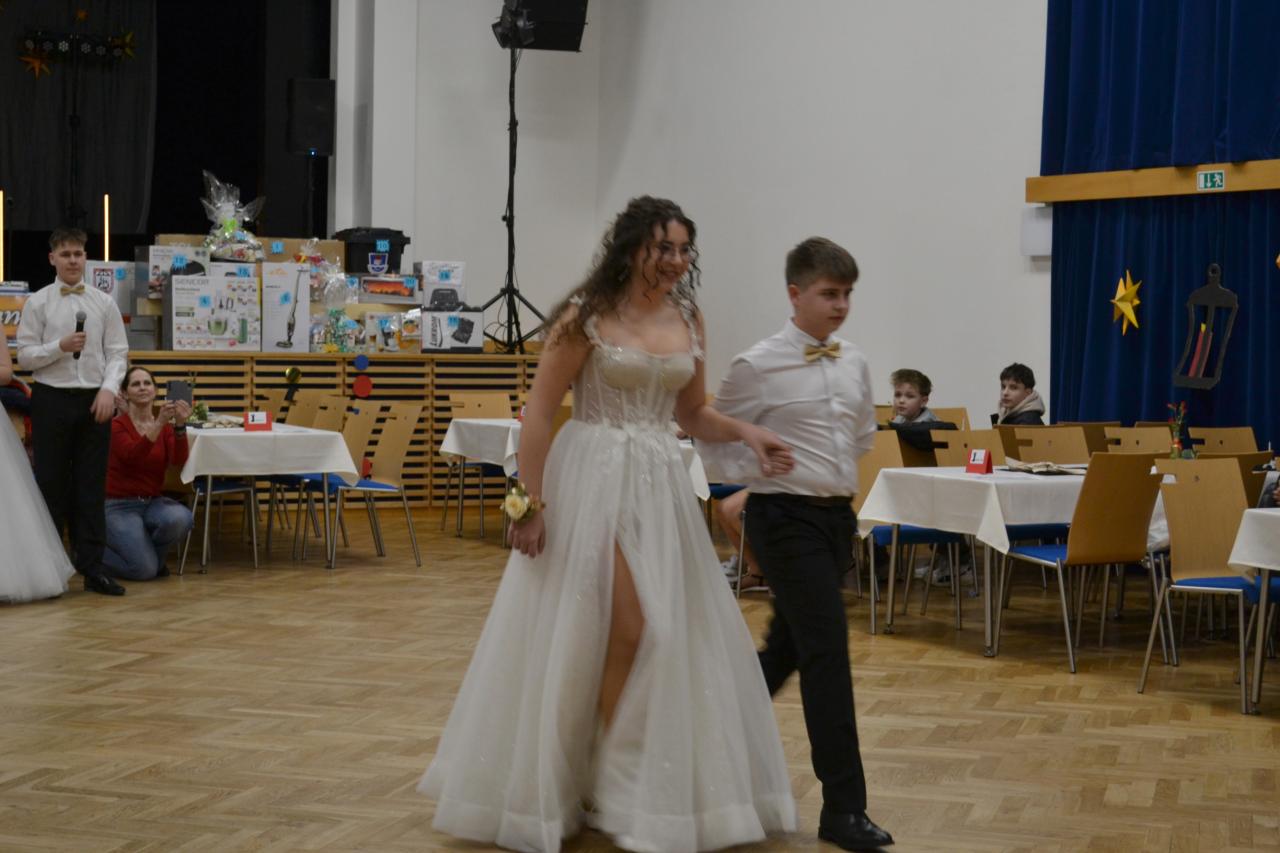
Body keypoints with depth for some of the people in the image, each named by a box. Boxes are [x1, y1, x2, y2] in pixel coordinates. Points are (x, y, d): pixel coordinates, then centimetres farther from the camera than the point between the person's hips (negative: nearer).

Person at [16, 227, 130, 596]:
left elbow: (117, 353, 4)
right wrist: (60, 347, -16)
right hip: (52, 399, -2)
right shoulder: (37, 303, 1)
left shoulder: (104, 303, 6)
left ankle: (92, 566, 8)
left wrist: (109, 389, -10)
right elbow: (25, 356, -1)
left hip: (95, 400, 2)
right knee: (51, 484, 3)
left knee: (92, 486, 4)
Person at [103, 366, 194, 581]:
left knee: (180, 518, -31)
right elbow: (132, 456, -28)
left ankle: (154, 556, 2)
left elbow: (178, 461, -15)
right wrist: (159, 424, -39)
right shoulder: (117, 425, -8)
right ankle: (96, 550, 9)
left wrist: (179, 425, -31)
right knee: (145, 570, -22)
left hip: (153, 502, 4)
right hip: (120, 505, -4)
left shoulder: (166, 425, 4)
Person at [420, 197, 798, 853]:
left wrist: (745, 432, -1)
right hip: (594, 481, -6)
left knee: (673, 635, 7)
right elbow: (538, 413, -8)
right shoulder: (587, 317, -7)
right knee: (626, 628, -8)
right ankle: (603, 780, 11)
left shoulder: (688, 322, 9)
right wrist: (531, 503, -14)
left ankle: (628, 783, 22)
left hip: (662, 486, 6)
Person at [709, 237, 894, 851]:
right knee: (827, 650, -11)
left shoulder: (855, 364, 7)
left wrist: (844, 479, 15)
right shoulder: (758, 366, -10)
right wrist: (751, 479, -3)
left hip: (838, 516, 7)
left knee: (787, 646, 16)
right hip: (786, 519, -7)